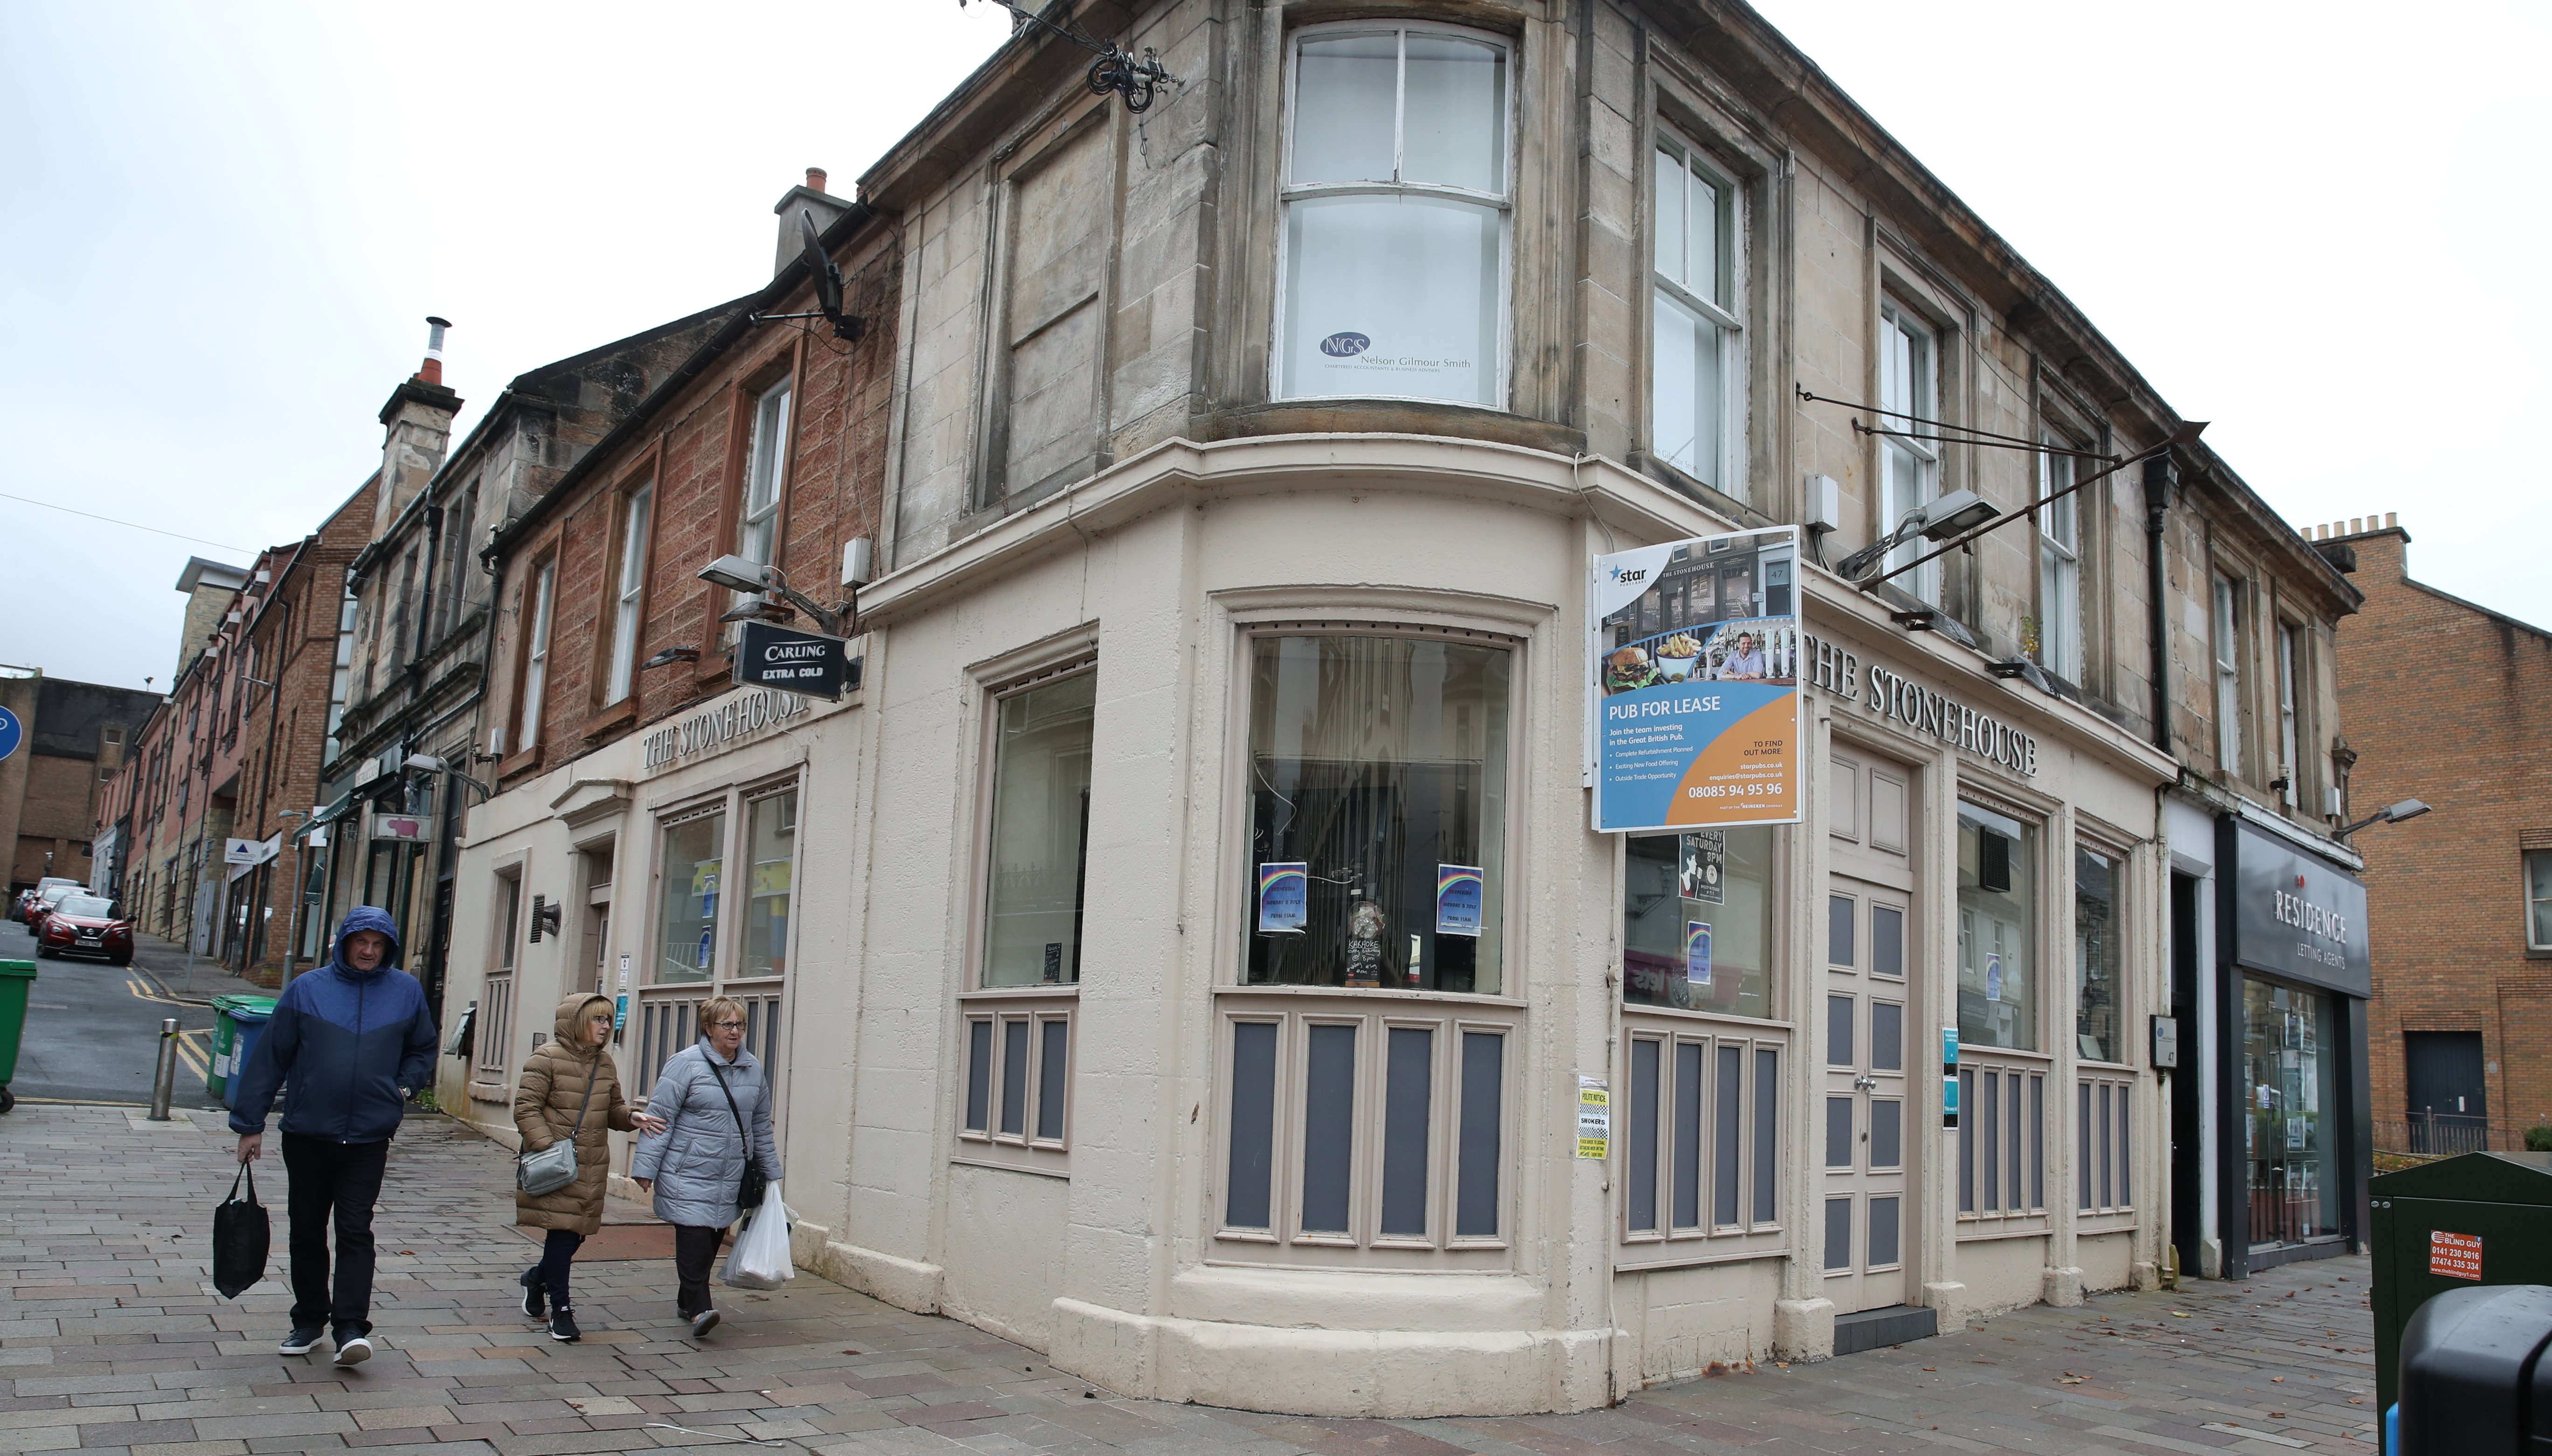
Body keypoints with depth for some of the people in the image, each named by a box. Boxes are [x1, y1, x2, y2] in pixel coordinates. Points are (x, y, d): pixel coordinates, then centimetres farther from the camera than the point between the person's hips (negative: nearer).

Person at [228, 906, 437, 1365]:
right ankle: (309, 1319, 28)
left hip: (369, 1138, -1)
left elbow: (423, 1050, 18)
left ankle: (351, 1326, -8)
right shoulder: (307, 989, -1)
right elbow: (270, 1056, 1)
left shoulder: (407, 992, 2)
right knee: (307, 1230, 13)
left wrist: (404, 1086, 0)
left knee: (355, 1230, -8)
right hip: (306, 1135, 1)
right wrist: (250, 1124, 1)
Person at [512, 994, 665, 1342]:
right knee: (563, 1231, -7)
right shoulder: (547, 1058, -8)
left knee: (577, 1233, 10)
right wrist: (548, 1147, -20)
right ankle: (560, 1308, 6)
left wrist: (631, 1117, -1)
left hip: (592, 1167, 7)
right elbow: (526, 1108, -11)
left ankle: (538, 1277, 38)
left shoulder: (605, 1063, 13)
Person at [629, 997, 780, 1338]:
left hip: (730, 1179, 5)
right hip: (687, 1175, -5)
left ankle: (687, 1301, 25)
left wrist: (769, 1172, 22)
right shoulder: (686, 1064, -7)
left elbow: (761, 1126, 20)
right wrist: (646, 1168, -12)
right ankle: (698, 1310, -15)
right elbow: (660, 1116, -8)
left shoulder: (754, 1069, 11)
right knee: (694, 1239, -14)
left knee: (711, 1244, 9)